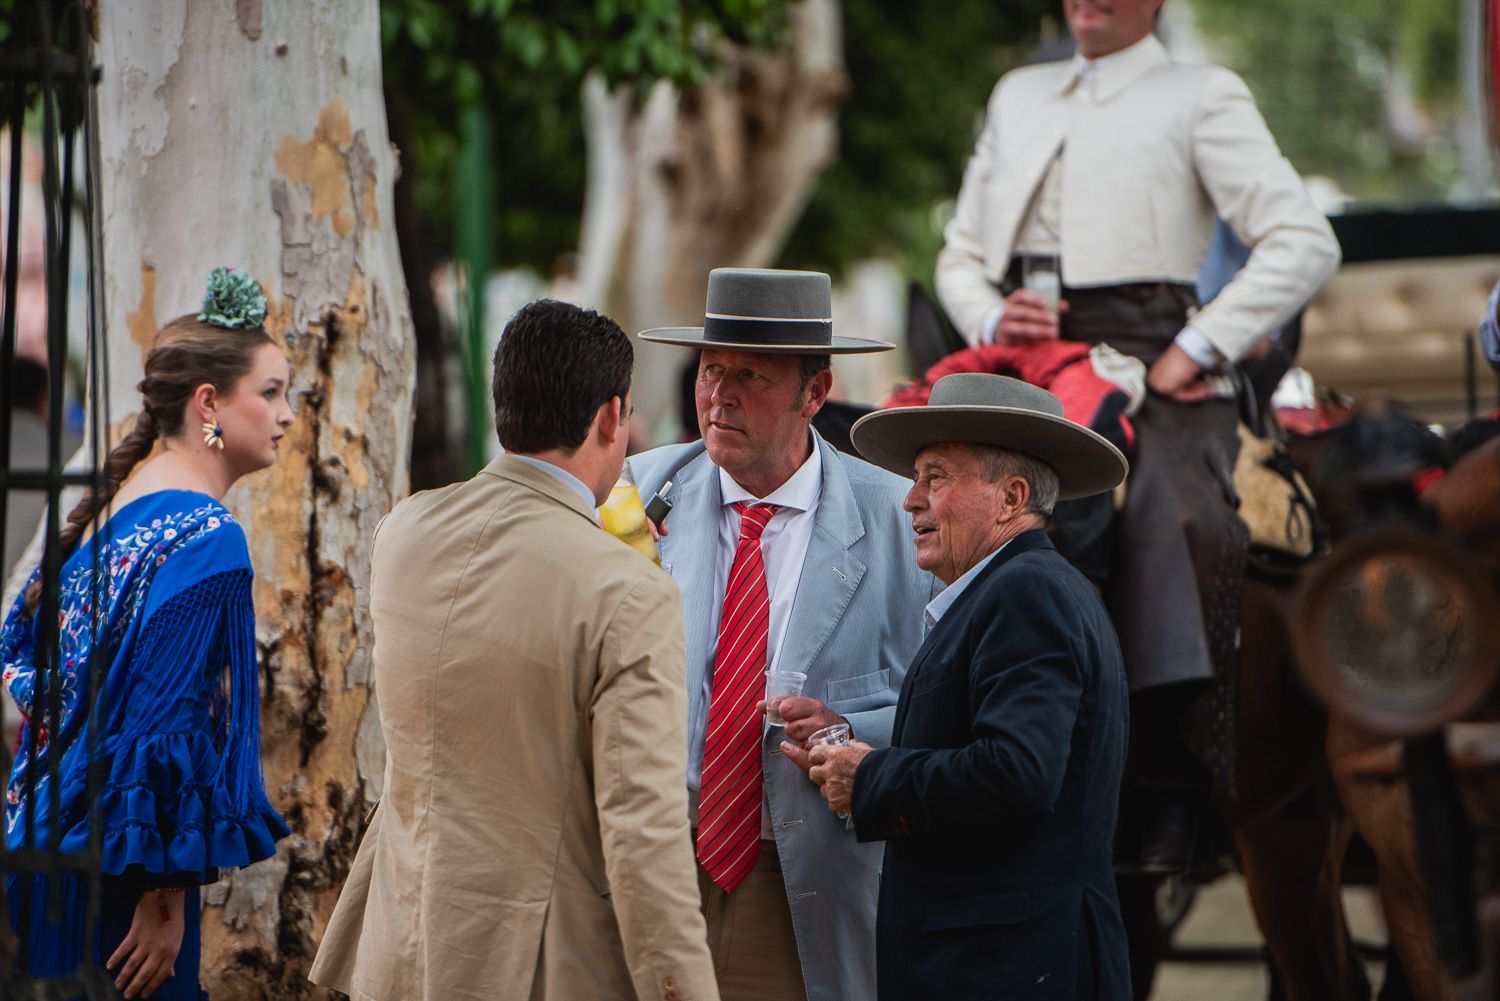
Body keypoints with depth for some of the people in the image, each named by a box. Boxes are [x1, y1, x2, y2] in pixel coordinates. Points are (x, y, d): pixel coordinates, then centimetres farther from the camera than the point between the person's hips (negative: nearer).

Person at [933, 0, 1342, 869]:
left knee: (1176, 519, -23)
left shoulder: (1200, 97, 5)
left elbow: (1305, 242, -5)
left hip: (1146, 372, -5)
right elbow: (961, 252, 24)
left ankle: (1177, 797, -17)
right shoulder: (1018, 96, 23)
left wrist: (1199, 349, -11)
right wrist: (994, 318, 2)